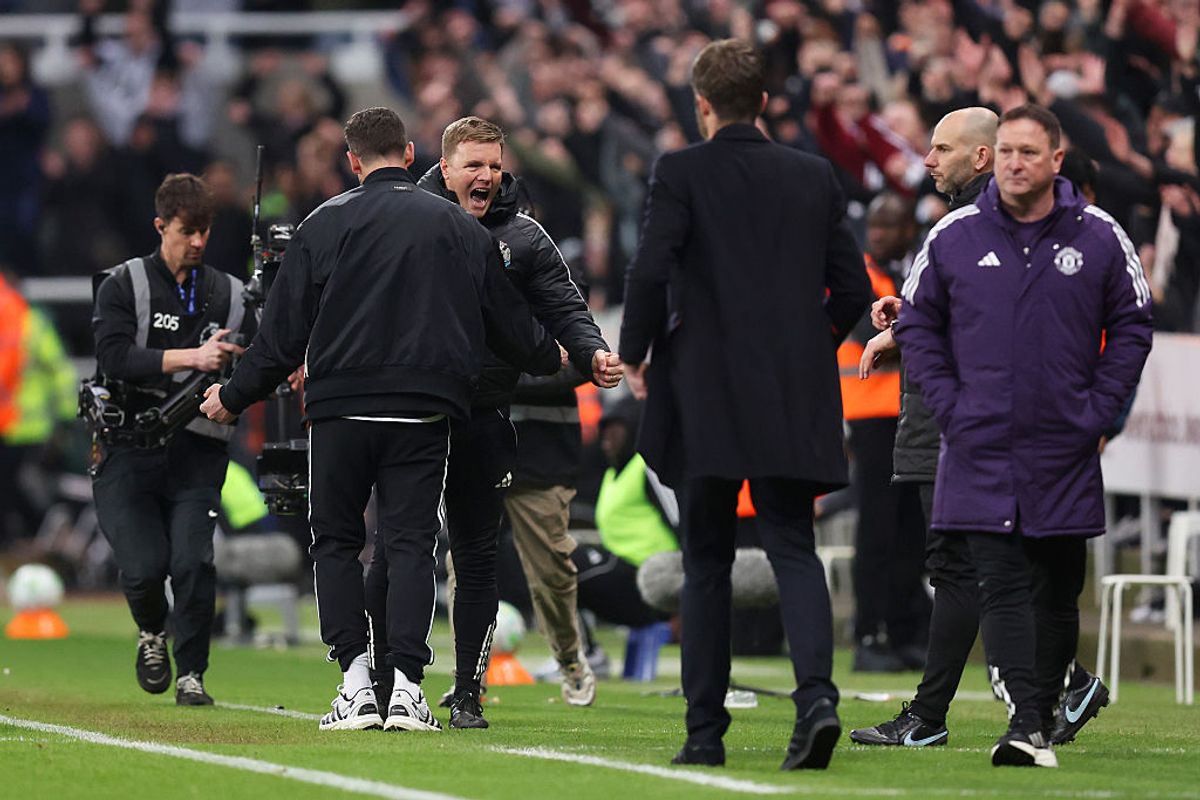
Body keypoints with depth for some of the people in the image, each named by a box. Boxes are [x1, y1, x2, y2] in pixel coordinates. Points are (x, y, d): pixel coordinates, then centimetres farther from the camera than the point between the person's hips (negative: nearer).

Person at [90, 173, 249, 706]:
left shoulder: (230, 296, 12)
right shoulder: (123, 285, 3)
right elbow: (115, 357, -13)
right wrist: (191, 357, -21)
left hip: (197, 455, 2)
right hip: (127, 453, -2)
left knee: (193, 562, -13)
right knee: (143, 566, -11)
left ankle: (191, 673, 4)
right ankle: (151, 633, 22)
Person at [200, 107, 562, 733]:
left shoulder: (327, 223, 1)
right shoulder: (460, 228, 9)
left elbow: (284, 330, 1)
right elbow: (509, 323, 17)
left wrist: (234, 397, 13)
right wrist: (552, 360, 38)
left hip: (341, 408, -1)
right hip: (426, 410, 2)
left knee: (336, 540, 9)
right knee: (411, 542, 2)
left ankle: (355, 684, -1)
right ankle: (407, 686, -9)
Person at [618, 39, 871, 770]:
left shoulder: (681, 173, -5)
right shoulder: (815, 177, 7)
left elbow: (651, 272, -15)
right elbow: (854, 290, 6)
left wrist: (635, 354, 1)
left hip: (705, 396, -2)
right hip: (795, 403, 2)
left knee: (707, 563, 8)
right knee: (794, 548, 3)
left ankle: (706, 730, 8)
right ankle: (816, 693, -21)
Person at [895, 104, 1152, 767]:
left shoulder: (1099, 237, 1)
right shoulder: (954, 237, 1)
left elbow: (1132, 329, 8)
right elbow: (917, 323, 9)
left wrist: (1096, 412, -1)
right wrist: (949, 407, -1)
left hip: (1066, 455, 1)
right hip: (980, 453, -1)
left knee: (1057, 592, 9)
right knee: (1001, 587, -11)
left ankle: (1045, 715, 21)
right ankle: (1024, 724, -18)